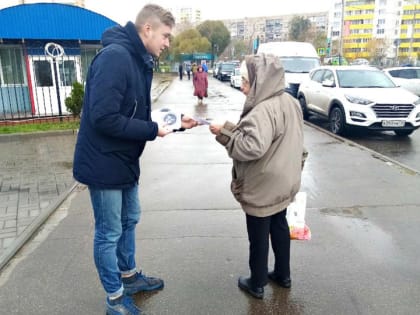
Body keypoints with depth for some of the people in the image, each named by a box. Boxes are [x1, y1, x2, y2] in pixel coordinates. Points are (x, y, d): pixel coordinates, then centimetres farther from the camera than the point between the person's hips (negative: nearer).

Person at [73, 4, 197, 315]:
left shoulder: (140, 61, 8)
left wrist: (175, 123, 2)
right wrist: (153, 130, -21)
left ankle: (129, 276, 44)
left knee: (129, 220, 22)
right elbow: (104, 118, -30)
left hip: (125, 160, 9)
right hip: (104, 162, -9)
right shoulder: (114, 57, -23)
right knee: (109, 233, 7)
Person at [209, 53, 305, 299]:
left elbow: (252, 147, -35)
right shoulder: (290, 102, 5)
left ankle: (257, 284, 26)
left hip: (263, 187, -9)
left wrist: (225, 132, -24)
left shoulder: (263, 110, -27)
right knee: (279, 226, 22)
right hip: (283, 182, 9)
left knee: (258, 235, 8)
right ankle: (283, 274, 39)